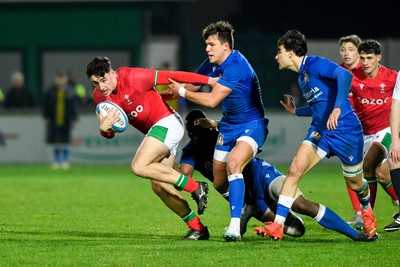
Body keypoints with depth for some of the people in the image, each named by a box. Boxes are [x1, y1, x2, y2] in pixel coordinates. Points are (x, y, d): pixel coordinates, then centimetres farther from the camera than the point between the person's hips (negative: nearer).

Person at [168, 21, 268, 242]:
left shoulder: (235, 66, -25)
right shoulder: (211, 64, 2)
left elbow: (211, 100, -27)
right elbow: (193, 84, 19)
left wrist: (182, 92, -15)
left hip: (251, 125, -9)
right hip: (228, 126, 9)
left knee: (234, 163, -34)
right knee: (219, 183, 9)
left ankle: (234, 227, -38)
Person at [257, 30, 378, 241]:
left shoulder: (314, 64, -16)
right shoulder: (301, 77, 11)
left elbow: (345, 75, -32)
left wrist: (338, 108, -40)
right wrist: (295, 111, 22)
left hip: (346, 131, -7)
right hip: (319, 131, 7)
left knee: (355, 184, 10)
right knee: (295, 170, -15)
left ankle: (367, 211, 46)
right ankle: (277, 226, -19)